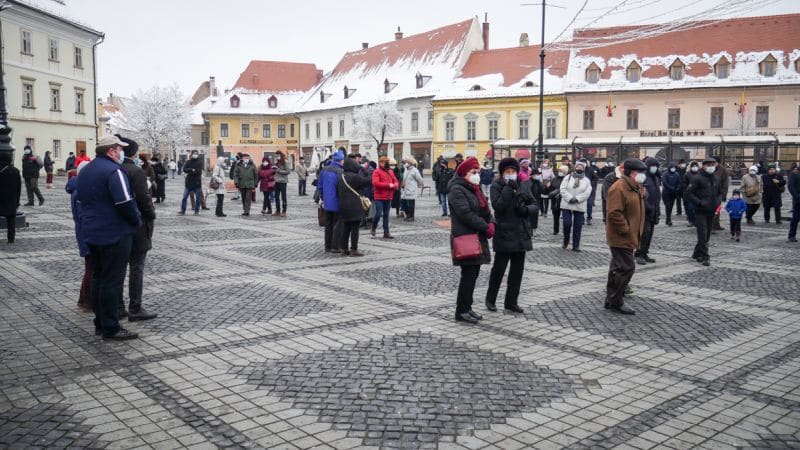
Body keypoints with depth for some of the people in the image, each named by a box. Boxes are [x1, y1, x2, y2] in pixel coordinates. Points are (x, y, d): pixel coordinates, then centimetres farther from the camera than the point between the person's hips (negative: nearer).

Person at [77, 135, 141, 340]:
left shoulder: (85, 171, 14)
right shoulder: (113, 171, -17)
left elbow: (81, 200, 22)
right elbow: (125, 203, -23)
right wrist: (136, 221, -9)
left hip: (92, 233, 9)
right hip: (115, 234, -9)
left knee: (98, 277, 15)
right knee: (112, 281, -5)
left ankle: (100, 323, 22)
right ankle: (110, 328, 0)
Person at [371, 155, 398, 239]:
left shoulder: (391, 172, 14)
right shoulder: (377, 172, -6)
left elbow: (396, 182, 14)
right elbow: (375, 183, -19)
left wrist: (393, 186, -11)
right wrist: (388, 185, -17)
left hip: (388, 197, 6)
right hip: (379, 197, -6)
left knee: (386, 215, 9)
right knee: (378, 214, -10)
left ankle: (386, 233, 12)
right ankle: (373, 228, 16)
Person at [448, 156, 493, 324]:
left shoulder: (475, 189, 18)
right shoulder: (457, 190, -11)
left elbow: (485, 209, 15)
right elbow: (466, 214, -21)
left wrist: (491, 224, -5)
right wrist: (486, 227, -17)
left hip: (478, 237, 9)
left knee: (474, 273, 11)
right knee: (469, 274, -8)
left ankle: (467, 307, 20)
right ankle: (461, 311, 1)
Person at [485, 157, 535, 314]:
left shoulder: (522, 186, 8)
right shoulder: (496, 186, -6)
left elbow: (535, 205, 8)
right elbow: (497, 206, -20)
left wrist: (526, 209, -12)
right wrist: (508, 189, -22)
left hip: (521, 234, 5)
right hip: (504, 233, -5)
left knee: (518, 269, 9)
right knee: (499, 267, 2)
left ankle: (511, 302, 20)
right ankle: (490, 299, 20)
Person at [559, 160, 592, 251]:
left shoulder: (586, 180, 8)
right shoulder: (568, 177, 5)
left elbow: (587, 193, -4)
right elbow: (562, 189, -4)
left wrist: (577, 199, -17)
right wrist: (570, 198, -16)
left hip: (579, 206, 1)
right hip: (566, 205, -1)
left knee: (578, 226, 2)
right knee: (567, 223, -7)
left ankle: (576, 245, 10)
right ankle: (565, 241, 15)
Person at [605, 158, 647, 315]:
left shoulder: (635, 187, 14)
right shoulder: (619, 188, -19)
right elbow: (614, 213, -25)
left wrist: (634, 231, 17)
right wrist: (626, 230, -21)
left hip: (628, 237, 10)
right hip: (621, 238, -10)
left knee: (618, 268, 15)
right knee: (626, 268, -9)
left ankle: (611, 300, 24)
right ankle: (616, 302, 0)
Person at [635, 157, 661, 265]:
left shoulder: (656, 178, 17)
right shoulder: (643, 177, -10)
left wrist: (658, 210, 18)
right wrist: (646, 206, -20)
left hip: (653, 211, 8)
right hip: (644, 210, -8)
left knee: (650, 233, 10)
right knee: (645, 232, -11)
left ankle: (645, 254, 17)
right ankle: (639, 254, -5)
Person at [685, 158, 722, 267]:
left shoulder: (716, 179, 13)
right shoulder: (697, 178, -9)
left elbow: (720, 193, 27)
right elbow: (688, 193, -13)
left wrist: (718, 203, 8)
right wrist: (700, 203, -19)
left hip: (711, 212, 7)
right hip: (700, 212, -7)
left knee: (707, 235, 12)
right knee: (703, 235, -11)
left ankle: (697, 254, 26)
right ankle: (704, 257, -9)